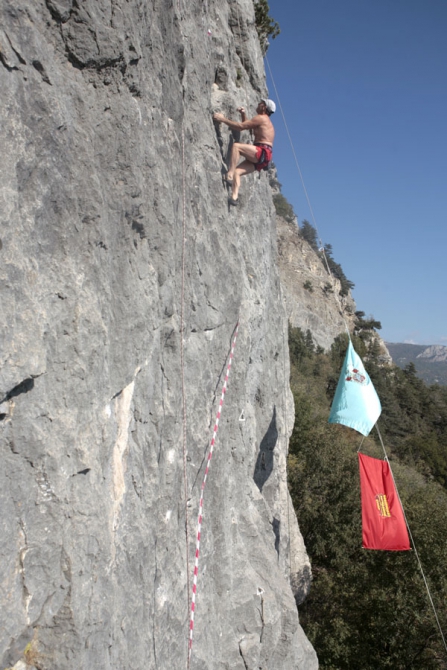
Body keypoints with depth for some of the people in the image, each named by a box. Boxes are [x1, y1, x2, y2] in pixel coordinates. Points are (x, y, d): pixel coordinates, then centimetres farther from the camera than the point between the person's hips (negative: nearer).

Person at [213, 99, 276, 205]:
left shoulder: (261, 118, -3)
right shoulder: (265, 121, 28)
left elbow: (241, 126, -8)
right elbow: (246, 125, 40)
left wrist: (223, 119, -4)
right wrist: (243, 114, 23)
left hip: (263, 152, -10)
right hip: (260, 156, 10)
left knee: (236, 146, -22)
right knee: (237, 171, -1)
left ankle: (229, 175, -30)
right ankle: (234, 197, -16)